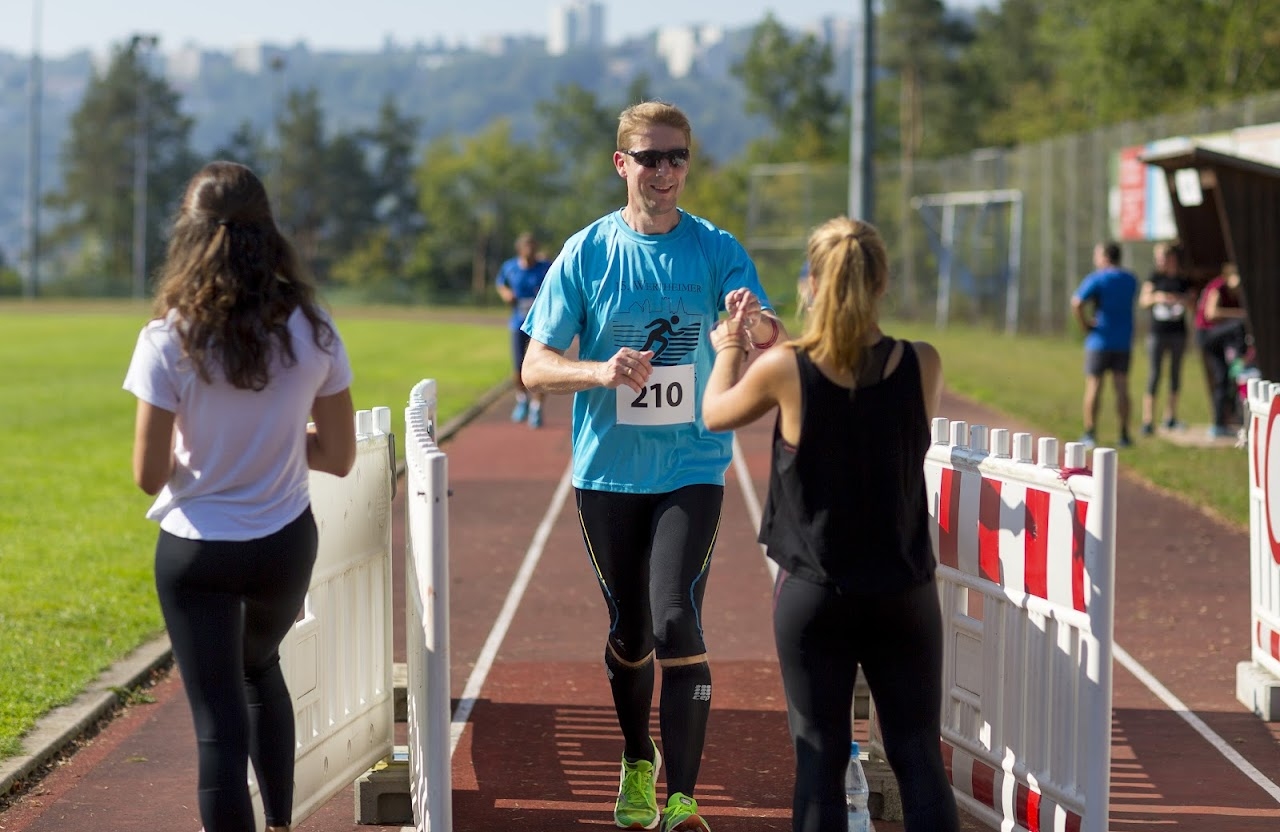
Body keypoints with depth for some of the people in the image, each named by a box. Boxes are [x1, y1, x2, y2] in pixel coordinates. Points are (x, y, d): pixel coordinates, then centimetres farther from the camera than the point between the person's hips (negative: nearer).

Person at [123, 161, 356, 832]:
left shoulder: (169, 340, -17)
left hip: (197, 551, -4)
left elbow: (149, 475, -13)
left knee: (219, 719, 2)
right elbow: (338, 456, -1)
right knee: (260, 669, 31)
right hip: (286, 544, 4)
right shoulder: (311, 329, -8)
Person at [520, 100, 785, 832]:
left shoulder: (716, 250, -2)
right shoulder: (587, 254, -2)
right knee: (629, 629, 11)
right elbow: (536, 368, -3)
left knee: (677, 621, -15)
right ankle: (638, 765, 34)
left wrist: (757, 319, -37)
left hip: (693, 468, -1)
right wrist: (601, 372, -24)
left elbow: (773, 343, -13)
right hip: (609, 470, 1)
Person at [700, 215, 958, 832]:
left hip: (813, 593, -1)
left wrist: (728, 351, 26)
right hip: (903, 593, 1)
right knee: (919, 758, 7)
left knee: (819, 758, 6)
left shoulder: (785, 370, -13)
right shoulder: (922, 366, -9)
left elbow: (715, 413, 6)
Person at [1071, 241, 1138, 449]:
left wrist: (1084, 324, -11)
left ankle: (1090, 433, 2)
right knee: (1121, 387, 6)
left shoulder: (1097, 279, -10)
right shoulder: (1130, 280, 8)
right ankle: (1124, 435, 5)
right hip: (1124, 340, 4)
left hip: (1100, 339, -4)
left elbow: (1077, 303, -22)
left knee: (1093, 386, 2)